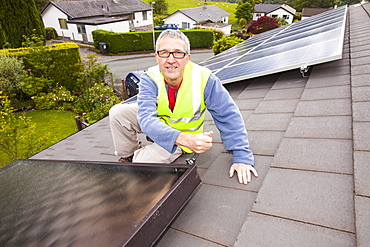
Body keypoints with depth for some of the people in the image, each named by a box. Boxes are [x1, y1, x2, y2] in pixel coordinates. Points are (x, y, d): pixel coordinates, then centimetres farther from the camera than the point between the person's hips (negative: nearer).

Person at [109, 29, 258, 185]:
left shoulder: (204, 78, -27)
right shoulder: (150, 79, -24)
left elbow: (229, 116, -22)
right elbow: (146, 119, -39)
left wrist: (241, 157, -26)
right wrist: (184, 139, -56)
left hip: (183, 134, -2)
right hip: (155, 124, 2)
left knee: (143, 162, -23)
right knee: (118, 112, -19)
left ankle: (138, 157, 17)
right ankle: (128, 156, 8)